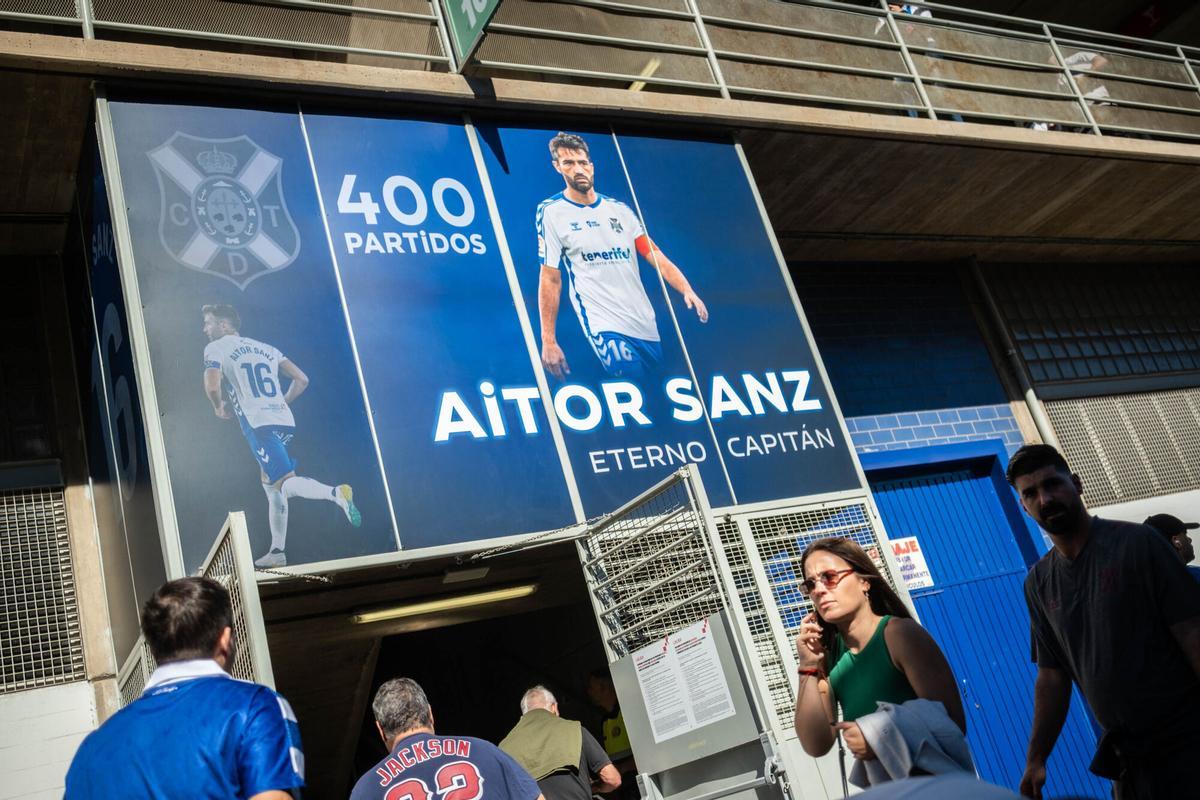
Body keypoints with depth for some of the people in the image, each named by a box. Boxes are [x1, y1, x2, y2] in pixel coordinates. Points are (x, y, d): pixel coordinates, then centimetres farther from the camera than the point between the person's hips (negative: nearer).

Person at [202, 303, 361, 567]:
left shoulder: (215, 348, 6)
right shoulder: (266, 348, 23)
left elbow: (212, 386, -10)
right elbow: (301, 380, 17)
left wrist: (219, 407, 10)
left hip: (258, 424, -7)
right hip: (285, 421, 7)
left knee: (286, 483, -13)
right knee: (270, 483, 17)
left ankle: (335, 493, -40)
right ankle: (277, 553, 17)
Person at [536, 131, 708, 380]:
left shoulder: (619, 209, 11)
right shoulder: (551, 212, -1)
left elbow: (655, 255, 7)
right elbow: (550, 279, -2)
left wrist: (687, 290, -10)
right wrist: (548, 341, -5)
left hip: (645, 324, 5)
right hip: (604, 327, -5)